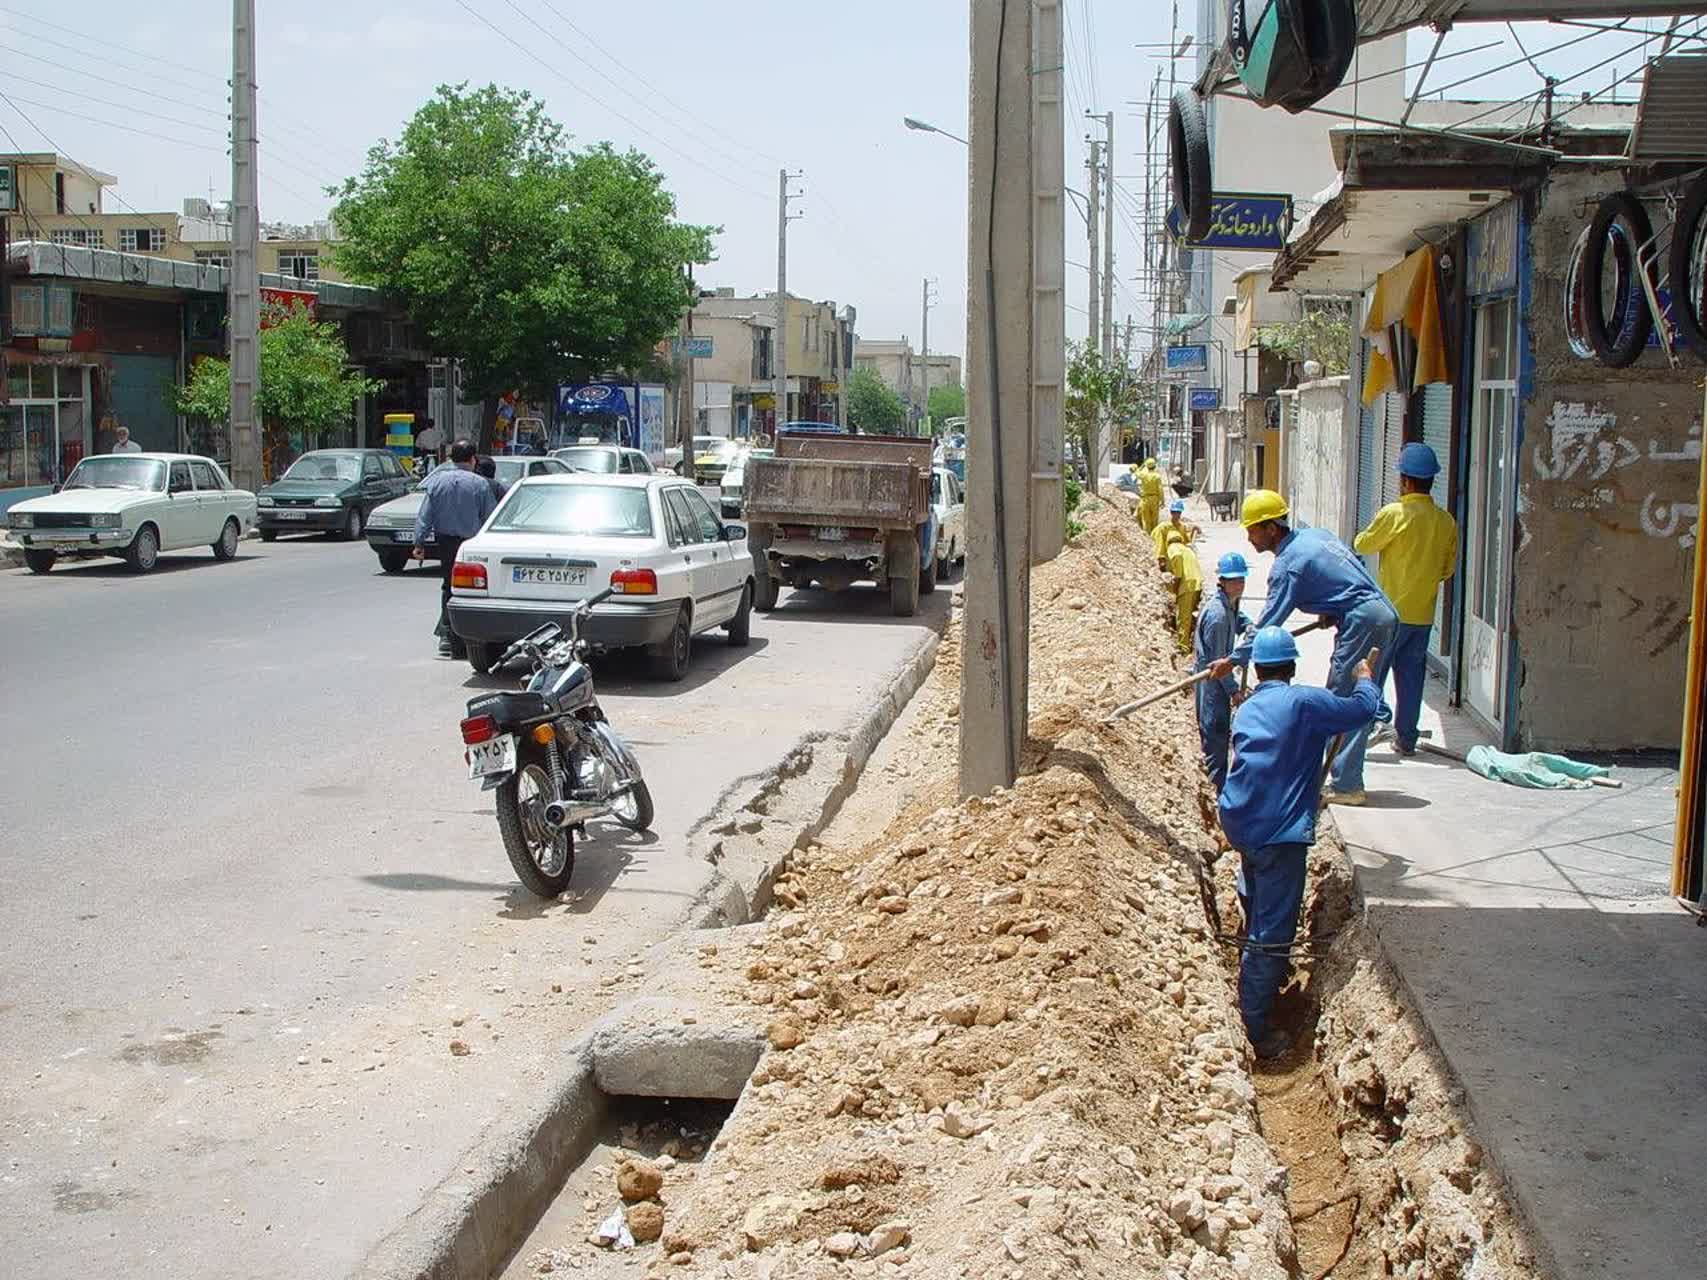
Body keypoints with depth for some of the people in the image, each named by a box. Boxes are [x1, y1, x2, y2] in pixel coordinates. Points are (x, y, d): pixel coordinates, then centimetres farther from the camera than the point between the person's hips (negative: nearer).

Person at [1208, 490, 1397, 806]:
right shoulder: (1314, 534, 14)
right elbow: (1354, 569, 24)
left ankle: (1347, 786, -4)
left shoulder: (1287, 564, -12)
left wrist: (1234, 660, -6)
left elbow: (1269, 623, -12)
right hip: (1383, 613, 10)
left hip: (1363, 622, -10)